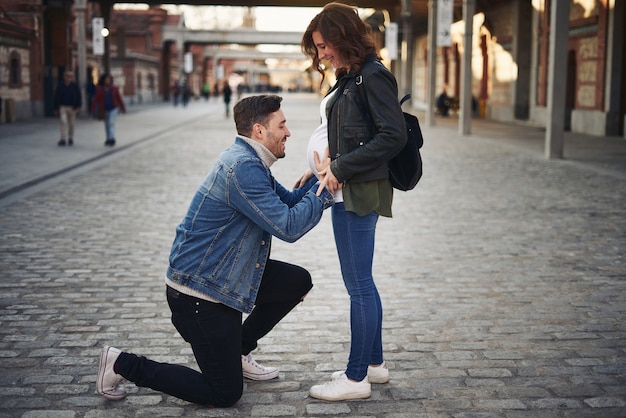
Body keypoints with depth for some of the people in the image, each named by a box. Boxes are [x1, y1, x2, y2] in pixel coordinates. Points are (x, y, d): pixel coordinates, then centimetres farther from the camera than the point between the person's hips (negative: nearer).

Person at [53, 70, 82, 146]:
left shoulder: (75, 86, -3)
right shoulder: (60, 85, 0)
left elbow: (79, 97, -2)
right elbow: (56, 97, 6)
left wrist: (78, 107, -13)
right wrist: (56, 109, 7)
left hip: (72, 107, 0)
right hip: (63, 107, 0)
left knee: (71, 124, 8)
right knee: (63, 122, -14)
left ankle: (70, 138, 24)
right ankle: (63, 139, -16)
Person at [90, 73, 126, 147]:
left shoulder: (114, 88, -4)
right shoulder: (99, 90, -4)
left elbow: (119, 99, 1)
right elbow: (95, 100, -7)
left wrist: (123, 108, 4)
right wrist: (93, 110, -13)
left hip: (113, 109, -2)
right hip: (105, 110, 2)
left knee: (111, 123, -17)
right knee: (107, 125, 12)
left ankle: (111, 139, -24)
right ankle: (109, 139, 25)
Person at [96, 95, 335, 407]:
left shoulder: (251, 163, 8)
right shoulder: (242, 169, -25)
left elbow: (289, 202, 14)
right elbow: (288, 227, -26)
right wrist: (325, 189, -16)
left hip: (227, 275, 10)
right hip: (198, 293, -10)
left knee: (298, 281, 8)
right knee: (225, 395, -2)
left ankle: (238, 352, 20)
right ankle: (123, 364, 6)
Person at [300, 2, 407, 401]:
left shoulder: (373, 76, -12)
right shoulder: (348, 78, 15)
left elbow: (393, 137, -19)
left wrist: (341, 168, -18)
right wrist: (321, 169, 10)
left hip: (359, 194, -10)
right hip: (347, 191, 10)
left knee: (359, 285, -2)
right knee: (362, 283, 16)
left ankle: (356, 377, 9)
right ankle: (374, 363, 28)